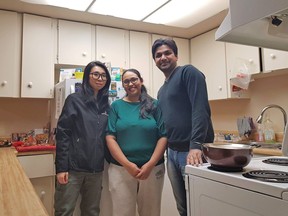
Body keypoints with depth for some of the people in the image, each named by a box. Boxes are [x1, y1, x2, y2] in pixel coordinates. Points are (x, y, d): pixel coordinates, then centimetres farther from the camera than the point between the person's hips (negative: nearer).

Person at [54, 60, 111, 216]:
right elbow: (62, 133, -8)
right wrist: (61, 167, -13)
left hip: (96, 169, 5)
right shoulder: (74, 100, -3)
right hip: (73, 167, -4)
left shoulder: (106, 104, 10)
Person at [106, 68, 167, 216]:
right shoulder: (116, 106, 3)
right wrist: (127, 164, -13)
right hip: (121, 169, 0)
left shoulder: (154, 105, 3)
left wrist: (150, 164, -11)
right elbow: (110, 137, -4)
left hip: (153, 168, 1)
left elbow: (163, 136, -1)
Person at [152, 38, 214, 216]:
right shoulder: (162, 90, 18)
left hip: (193, 151, -7)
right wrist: (167, 150, 14)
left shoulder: (188, 72, -5)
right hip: (172, 153, 8)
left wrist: (196, 145, -26)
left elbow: (200, 109, -18)